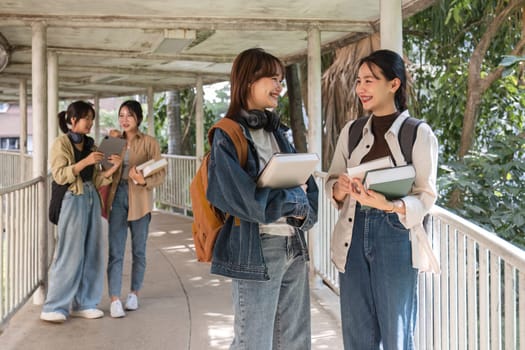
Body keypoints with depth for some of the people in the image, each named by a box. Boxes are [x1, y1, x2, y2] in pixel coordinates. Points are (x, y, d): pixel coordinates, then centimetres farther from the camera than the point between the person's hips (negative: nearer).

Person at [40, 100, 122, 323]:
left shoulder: (90, 145, 13)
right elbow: (59, 175, -13)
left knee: (91, 254, 7)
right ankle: (54, 307, 2)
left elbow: (96, 180, 11)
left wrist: (113, 168, -5)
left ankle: (83, 303, 16)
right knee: (70, 255, -6)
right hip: (72, 201, -7)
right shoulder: (61, 144, -3)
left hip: (91, 200, 7)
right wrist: (85, 162, -20)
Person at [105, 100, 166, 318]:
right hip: (117, 197, 2)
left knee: (138, 251, 9)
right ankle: (115, 300, -4)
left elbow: (160, 174, -6)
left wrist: (145, 180, -25)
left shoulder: (149, 143, 0)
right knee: (115, 252, -4)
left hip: (139, 200, -2)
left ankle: (134, 294, 23)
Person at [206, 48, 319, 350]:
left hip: (294, 246, 7)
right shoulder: (228, 136, -10)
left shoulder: (277, 130, 12)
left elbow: (306, 184, 11)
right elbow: (244, 198, -22)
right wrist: (294, 200, -10)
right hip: (256, 249, -7)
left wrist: (304, 212, -10)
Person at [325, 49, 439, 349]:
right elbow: (332, 181, 12)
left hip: (394, 236, -4)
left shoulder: (419, 133, -5)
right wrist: (340, 188, -12)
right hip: (353, 234, 4)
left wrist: (388, 205, -27)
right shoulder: (351, 131, 9)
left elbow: (426, 196, -8)